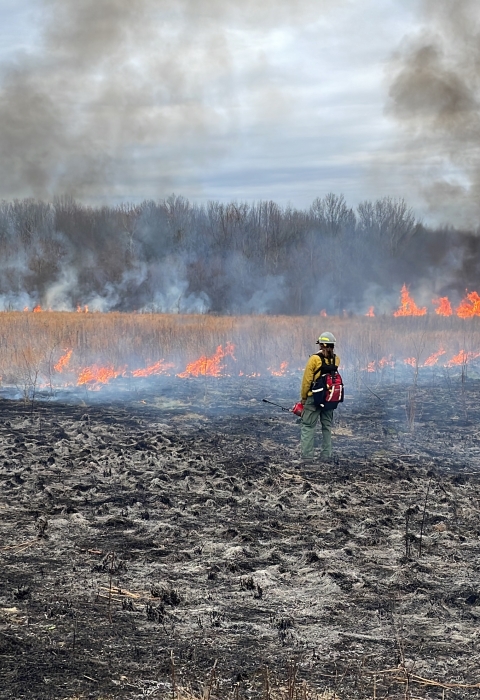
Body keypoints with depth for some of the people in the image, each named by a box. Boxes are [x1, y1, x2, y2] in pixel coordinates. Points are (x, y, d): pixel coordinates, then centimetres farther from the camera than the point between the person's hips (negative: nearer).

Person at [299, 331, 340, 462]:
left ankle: (307, 456, -3)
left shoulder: (314, 359, -13)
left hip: (314, 398, -5)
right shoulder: (336, 359, -1)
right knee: (327, 426, 16)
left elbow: (307, 380, -10)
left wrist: (303, 397, 2)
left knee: (308, 427, 1)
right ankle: (326, 455, 19)